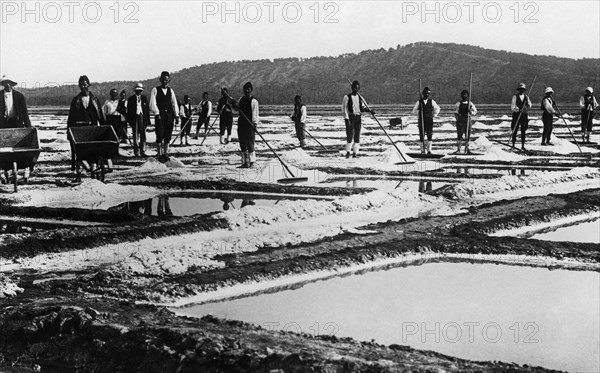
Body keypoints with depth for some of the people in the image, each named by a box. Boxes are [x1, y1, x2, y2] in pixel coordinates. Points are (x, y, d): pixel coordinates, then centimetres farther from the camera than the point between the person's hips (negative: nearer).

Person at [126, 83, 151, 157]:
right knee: (136, 136, 0)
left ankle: (142, 151, 9)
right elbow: (129, 111, 5)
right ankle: (136, 152, 3)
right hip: (135, 118, -2)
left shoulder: (144, 98, 9)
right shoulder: (131, 99, 5)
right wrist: (129, 121, -3)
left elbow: (147, 109, 8)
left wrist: (147, 120, 2)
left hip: (143, 118, 2)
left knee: (143, 135, 3)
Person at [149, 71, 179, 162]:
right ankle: (159, 154, -3)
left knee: (168, 135, 2)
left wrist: (176, 116, 1)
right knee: (160, 135, -8)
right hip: (159, 115, -3)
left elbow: (174, 103, 10)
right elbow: (153, 103, -5)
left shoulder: (171, 91, 14)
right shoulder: (155, 90, 3)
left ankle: (166, 153, 10)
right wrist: (157, 113, -15)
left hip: (169, 115, 3)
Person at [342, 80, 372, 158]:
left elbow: (363, 108, 17)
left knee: (357, 135, 1)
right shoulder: (347, 97, -1)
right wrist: (346, 118, -13)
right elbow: (344, 108, -5)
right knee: (350, 134, -9)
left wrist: (368, 110, -3)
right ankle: (348, 151, 3)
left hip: (358, 117, 4)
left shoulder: (360, 98, 12)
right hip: (350, 117, -4)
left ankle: (355, 152, 5)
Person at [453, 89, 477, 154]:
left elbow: (475, 111, 6)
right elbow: (455, 113, 8)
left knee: (467, 135, 3)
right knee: (459, 135, -9)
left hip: (468, 120, 2)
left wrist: (471, 112, -15)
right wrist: (457, 119, -3)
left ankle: (466, 149, 14)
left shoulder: (470, 103, 9)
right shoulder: (458, 104, 6)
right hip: (460, 121, -2)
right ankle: (458, 149, -7)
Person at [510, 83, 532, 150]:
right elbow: (512, 107, -6)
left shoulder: (526, 97, 10)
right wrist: (518, 109, -22)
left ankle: (523, 145, 2)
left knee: (523, 131, 0)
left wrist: (528, 104, -16)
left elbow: (529, 107, 5)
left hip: (524, 115, 2)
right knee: (515, 130, 0)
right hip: (516, 115, -2)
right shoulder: (515, 97, 1)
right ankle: (513, 144, 10)